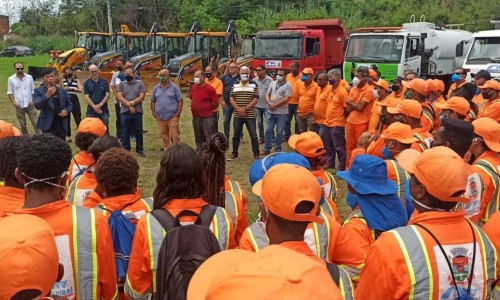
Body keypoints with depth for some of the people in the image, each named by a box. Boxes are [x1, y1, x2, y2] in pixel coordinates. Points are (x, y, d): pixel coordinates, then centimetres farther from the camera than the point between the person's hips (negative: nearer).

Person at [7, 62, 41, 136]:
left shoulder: (29, 77, 1)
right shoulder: (11, 79, 0)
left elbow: (33, 91, 7)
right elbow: (10, 92, 4)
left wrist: (33, 101, -4)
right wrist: (13, 102, -9)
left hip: (29, 104, 0)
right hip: (19, 105, 0)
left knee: (35, 123, -1)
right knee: (22, 125, 10)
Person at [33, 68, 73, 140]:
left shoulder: (62, 91, 9)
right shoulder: (39, 91, -3)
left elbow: (70, 105, 18)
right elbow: (37, 105, -18)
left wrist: (66, 111, -5)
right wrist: (47, 95, -32)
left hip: (62, 126, 4)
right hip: (48, 126, -4)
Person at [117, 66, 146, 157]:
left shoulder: (139, 84, 6)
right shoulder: (121, 84, 8)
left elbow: (141, 97, -4)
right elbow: (119, 97, -3)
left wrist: (132, 103, -16)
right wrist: (129, 106, -12)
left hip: (137, 112, 0)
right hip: (125, 112, 1)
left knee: (138, 132, 6)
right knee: (125, 133, 6)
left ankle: (140, 150, 15)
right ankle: (126, 151, 14)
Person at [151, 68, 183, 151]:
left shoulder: (174, 87, -2)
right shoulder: (156, 88, 9)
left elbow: (180, 100, -1)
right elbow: (153, 101, 14)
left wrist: (178, 113, -8)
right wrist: (153, 112, 5)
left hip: (172, 116, -4)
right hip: (160, 117, 4)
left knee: (175, 135, -5)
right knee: (164, 136, 11)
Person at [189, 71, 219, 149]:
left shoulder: (209, 88, -13)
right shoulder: (193, 87, 6)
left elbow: (216, 103, -10)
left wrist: (208, 109, 1)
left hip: (206, 118, -7)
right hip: (195, 117, 7)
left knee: (209, 138, -3)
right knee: (198, 138, 16)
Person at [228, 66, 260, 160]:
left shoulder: (254, 85, -1)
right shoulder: (235, 85, 7)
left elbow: (255, 99, -7)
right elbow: (231, 99, 3)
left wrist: (245, 109, -15)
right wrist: (238, 109, -12)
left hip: (250, 115, -3)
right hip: (237, 115, 3)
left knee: (253, 135, 0)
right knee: (236, 135, 10)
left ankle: (256, 154, 10)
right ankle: (234, 153, 21)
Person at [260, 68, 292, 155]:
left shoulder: (288, 85, -8)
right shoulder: (272, 83, 10)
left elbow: (286, 99, -16)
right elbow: (267, 94, 7)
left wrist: (275, 105, -13)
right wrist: (270, 104, -12)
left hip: (282, 113, -5)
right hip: (270, 112, 5)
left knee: (279, 132, 4)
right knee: (268, 130, 8)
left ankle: (278, 150, 15)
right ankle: (267, 148, 18)